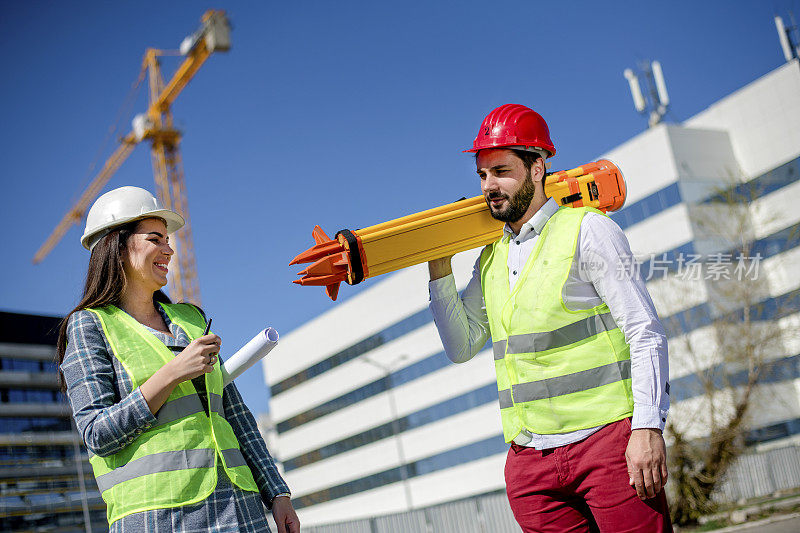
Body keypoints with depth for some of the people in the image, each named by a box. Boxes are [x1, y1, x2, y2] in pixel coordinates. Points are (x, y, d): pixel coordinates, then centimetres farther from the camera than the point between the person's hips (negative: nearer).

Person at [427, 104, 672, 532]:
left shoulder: (587, 230, -2)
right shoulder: (491, 257, 16)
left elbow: (645, 332, -6)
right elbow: (461, 347, 15)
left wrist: (648, 426, -16)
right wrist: (439, 269, 7)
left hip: (607, 438, -5)